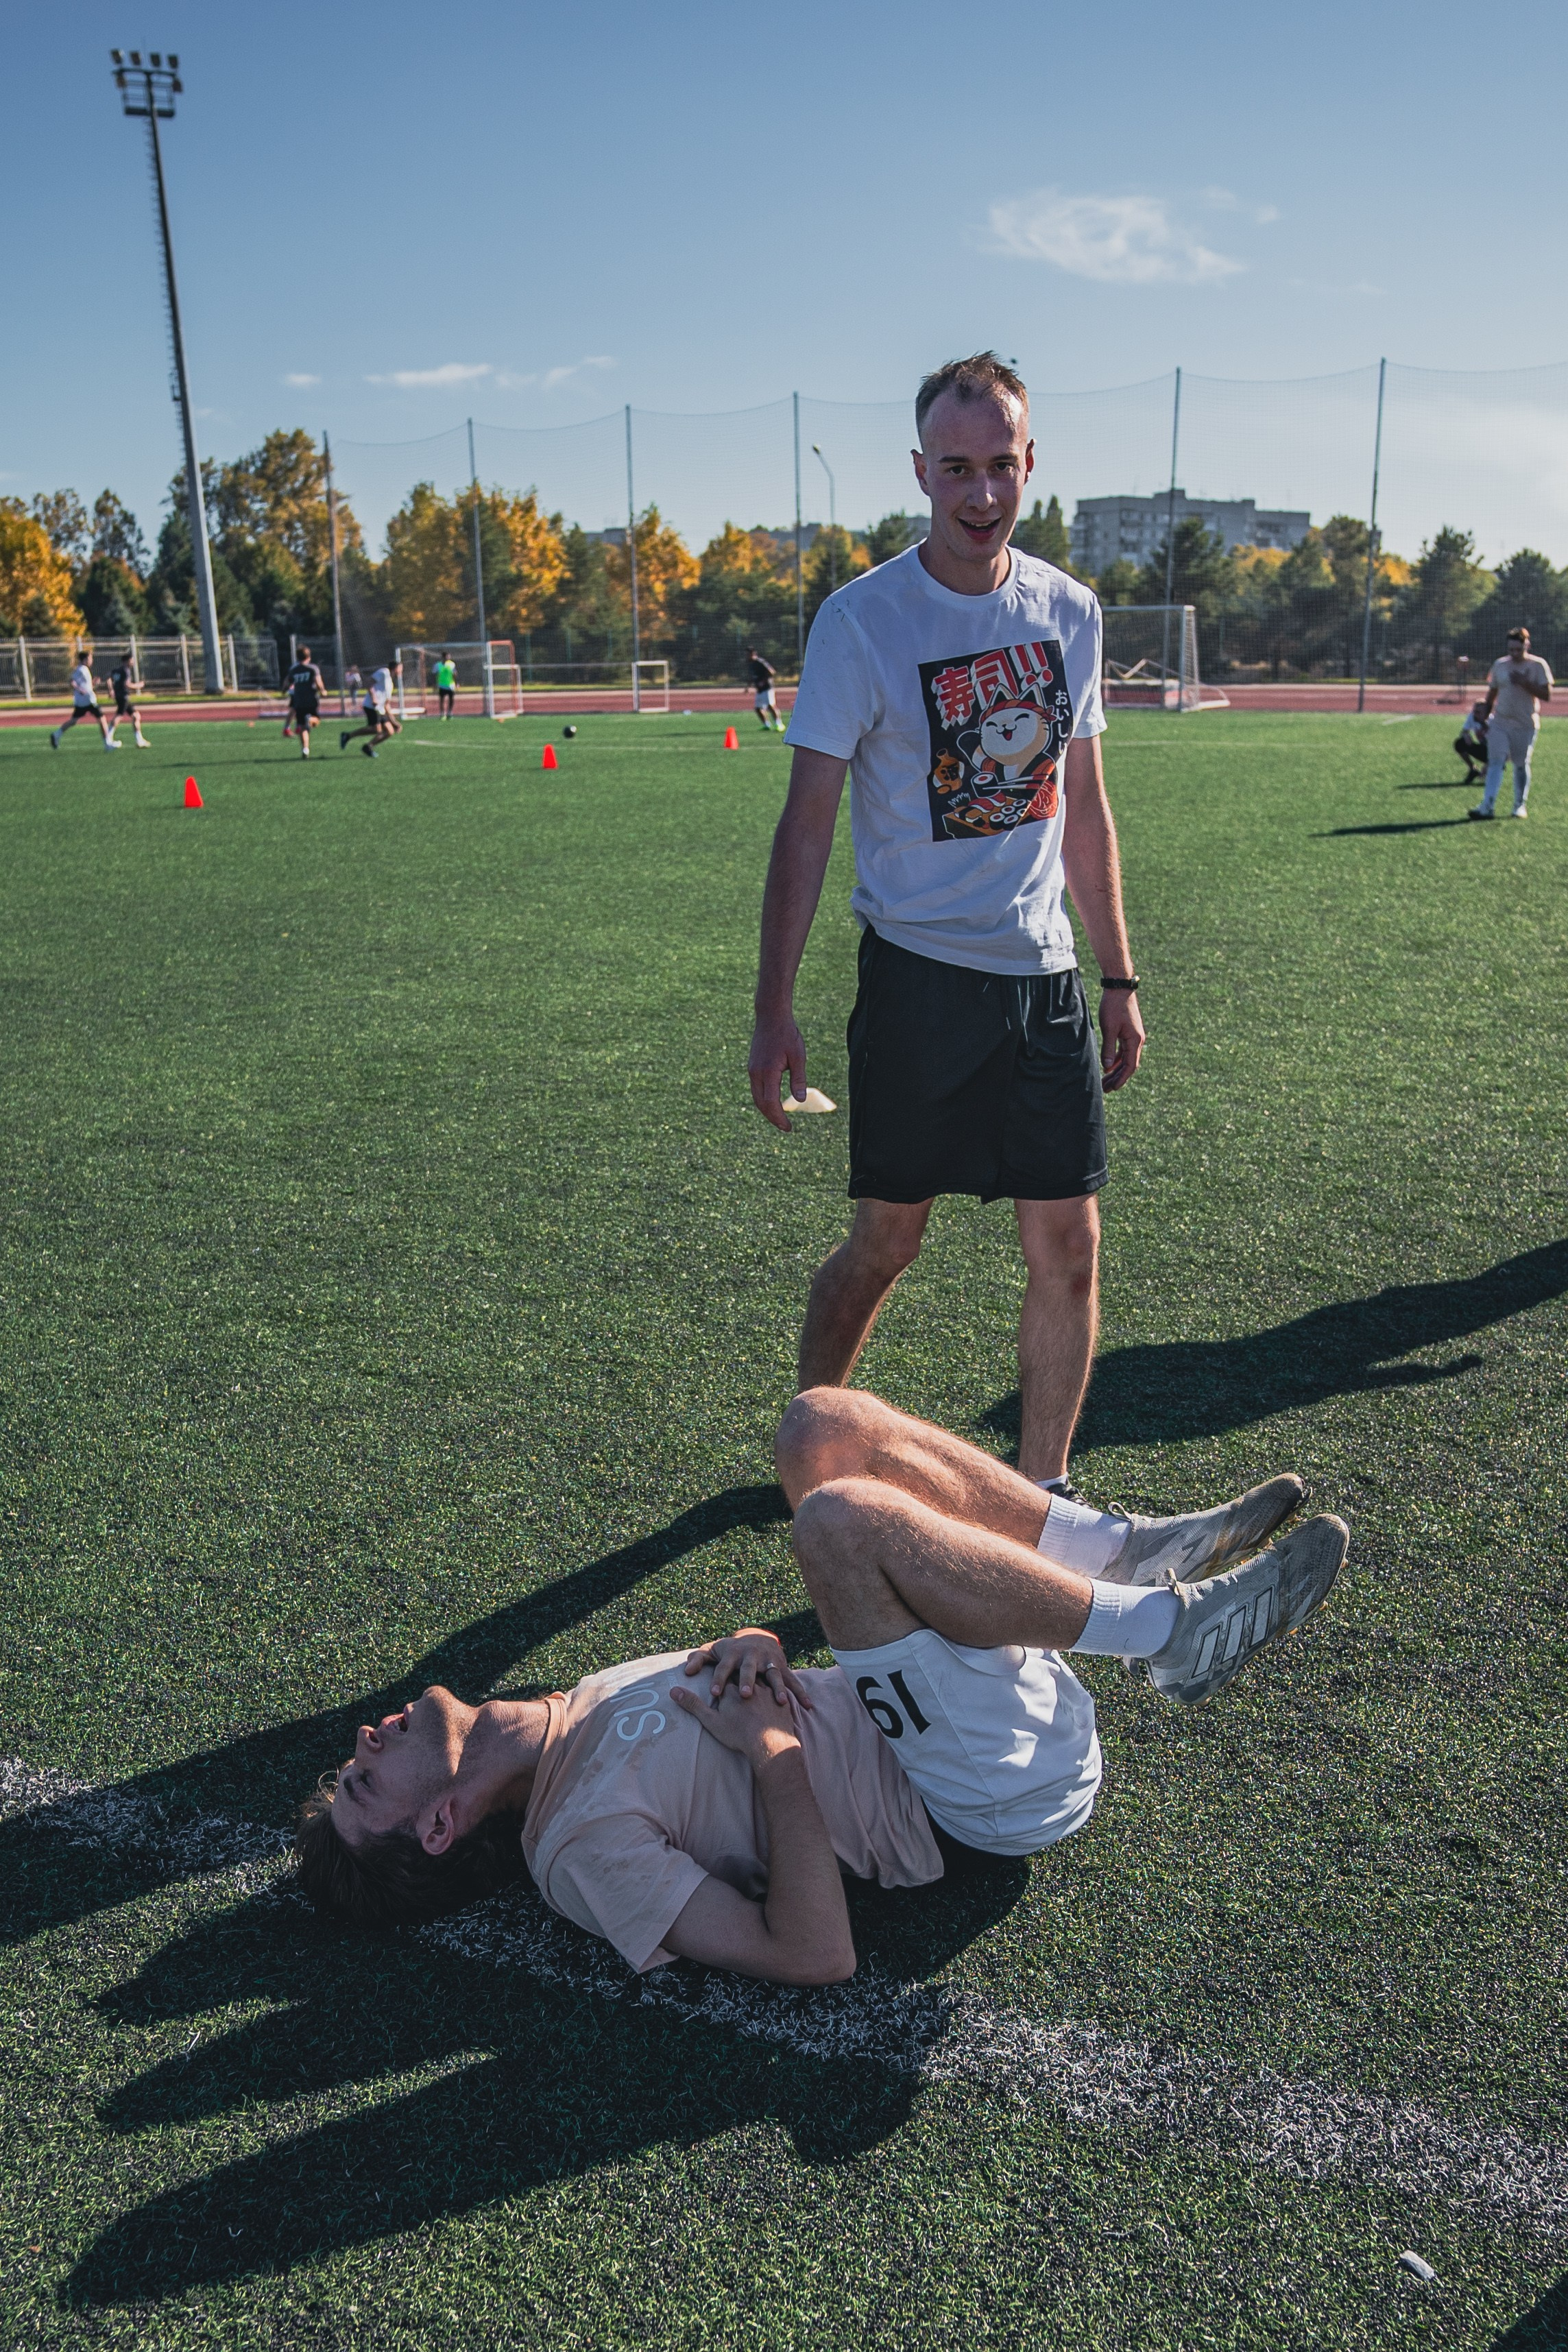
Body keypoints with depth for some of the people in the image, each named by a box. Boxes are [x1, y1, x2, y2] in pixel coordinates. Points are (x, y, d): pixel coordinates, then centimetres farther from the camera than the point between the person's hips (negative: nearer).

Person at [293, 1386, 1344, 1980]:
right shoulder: (581, 1845, -16)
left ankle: (1135, 1556, -1)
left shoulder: (577, 1712, 10)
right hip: (1001, 1787, -8)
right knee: (845, 1514, -33)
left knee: (823, 1422, -3)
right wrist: (774, 1749, -23)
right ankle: (1179, 1631, -18)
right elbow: (816, 1955, -23)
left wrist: (751, 1650, -9)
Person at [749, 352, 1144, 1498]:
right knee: (886, 1242, 4)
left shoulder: (1070, 611, 7)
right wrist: (775, 1008, -13)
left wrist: (1119, 977, 14)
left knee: (1070, 1247, 4)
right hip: (917, 974, -4)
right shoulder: (862, 619, -8)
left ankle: (1040, 1492, 21)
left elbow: (1084, 809, 14)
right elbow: (808, 823, -8)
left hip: (1046, 975, 4)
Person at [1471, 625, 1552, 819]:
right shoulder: (1500, 664, 5)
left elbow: (1547, 695, -11)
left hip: (1526, 725, -2)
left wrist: (1525, 683, -21)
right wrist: (1485, 718, 11)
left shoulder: (1538, 665, -5)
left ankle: (1520, 806, 17)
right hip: (1500, 723, 2)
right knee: (1495, 762, -9)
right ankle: (1488, 806, -16)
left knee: (1521, 765, 5)